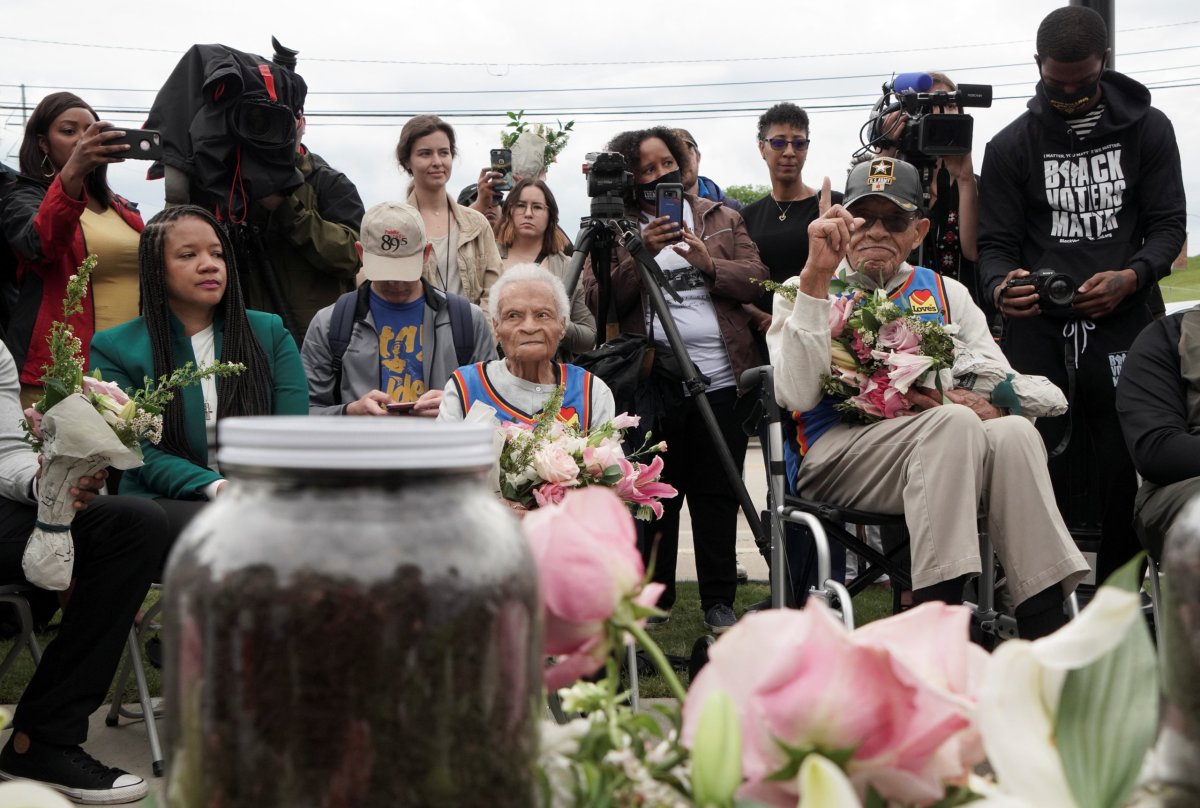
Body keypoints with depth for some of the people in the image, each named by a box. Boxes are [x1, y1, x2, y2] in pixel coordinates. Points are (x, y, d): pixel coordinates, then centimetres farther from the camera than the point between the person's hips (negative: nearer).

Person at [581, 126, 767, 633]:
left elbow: (757, 280, 3)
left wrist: (709, 264, -13)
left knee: (718, 494, 4)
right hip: (652, 381, -1)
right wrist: (641, 253, -16)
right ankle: (653, 597, 15)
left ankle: (719, 602, 12)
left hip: (722, 379, 1)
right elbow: (598, 302, -5)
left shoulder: (722, 219, 13)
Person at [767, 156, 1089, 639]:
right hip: (835, 454, -4)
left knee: (1013, 433, -29)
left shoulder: (945, 292, 22)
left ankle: (1045, 630, -33)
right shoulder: (804, 290, 11)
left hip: (944, 453, 4)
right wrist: (817, 275, -12)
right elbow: (798, 395, -9)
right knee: (953, 423, -33)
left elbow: (1004, 387, 14)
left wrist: (982, 404, -12)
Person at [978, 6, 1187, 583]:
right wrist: (1001, 287, -19)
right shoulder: (1011, 145, 8)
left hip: (1121, 319, 0)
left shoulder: (1147, 129, 9)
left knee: (1124, 467, -1)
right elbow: (996, 244, 4)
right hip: (1038, 325, 0)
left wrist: (1133, 276, -15)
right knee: (1040, 470, -5)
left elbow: (1167, 225, 5)